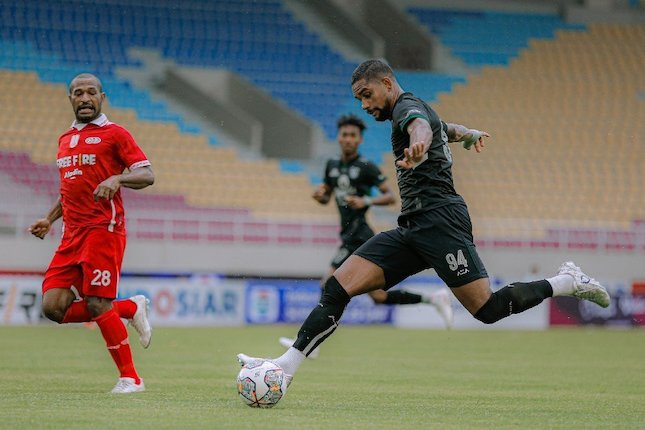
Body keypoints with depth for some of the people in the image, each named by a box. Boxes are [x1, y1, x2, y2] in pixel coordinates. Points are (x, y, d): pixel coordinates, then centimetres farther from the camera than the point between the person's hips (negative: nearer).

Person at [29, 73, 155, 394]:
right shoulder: (65, 139, 21)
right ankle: (131, 308, 14)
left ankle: (130, 378, -1)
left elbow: (147, 175, -7)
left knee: (97, 304, -14)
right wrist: (49, 219, 21)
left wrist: (117, 178, -25)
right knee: (54, 307, -4)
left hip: (103, 229, -7)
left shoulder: (114, 134, -1)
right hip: (72, 235, 7)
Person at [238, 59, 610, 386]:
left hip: (439, 218, -10)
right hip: (412, 229, 10)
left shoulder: (408, 107, -5)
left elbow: (421, 127, -31)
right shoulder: (418, 112, 24)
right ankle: (287, 366, -12)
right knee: (339, 287, -6)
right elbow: (448, 129, 46)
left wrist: (417, 149, -56)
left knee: (488, 310, -15)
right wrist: (470, 134, 70)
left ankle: (568, 282, 6)